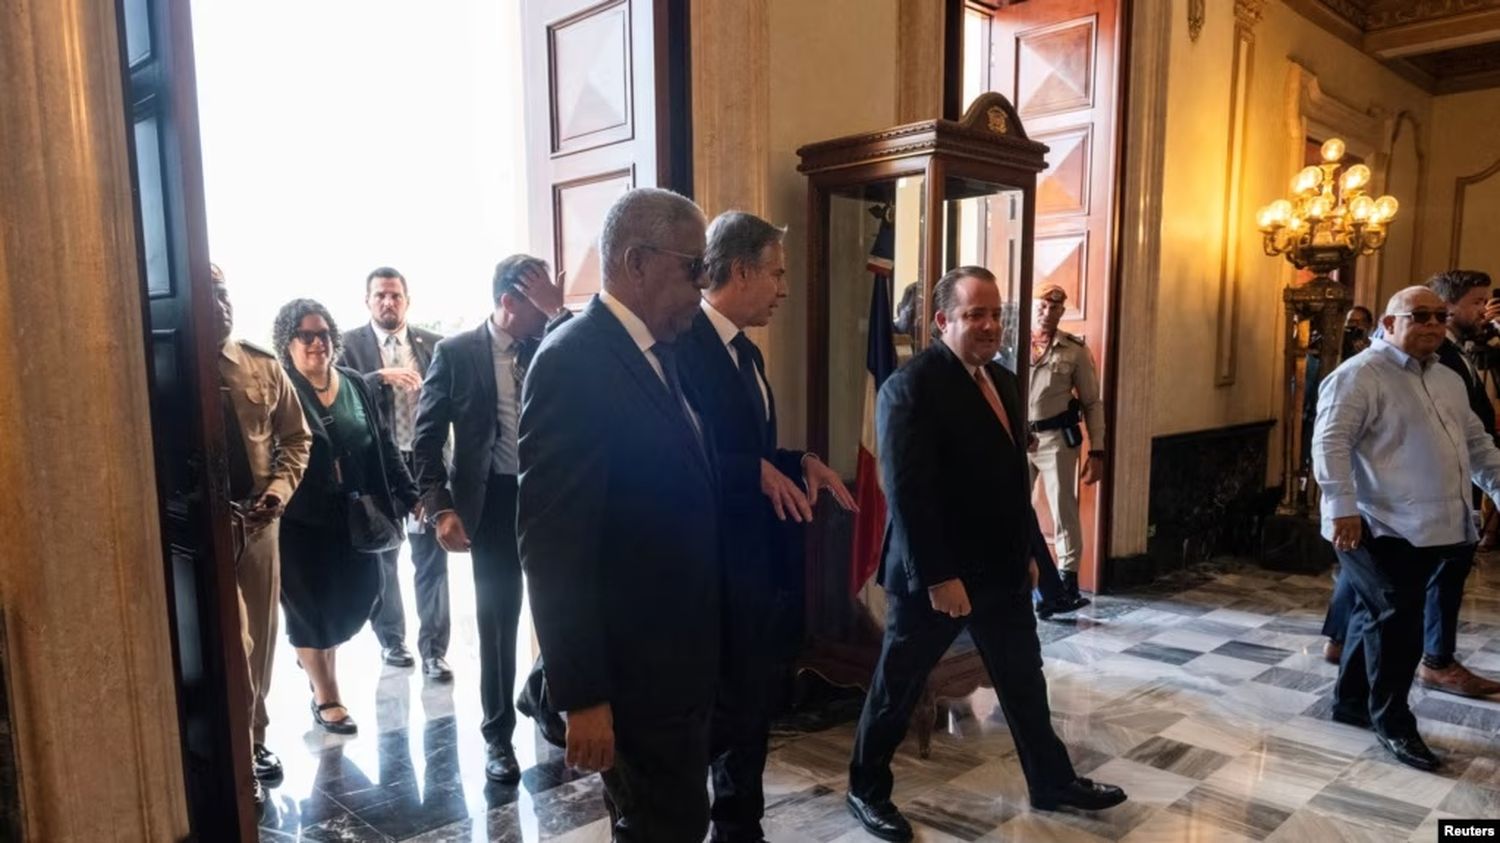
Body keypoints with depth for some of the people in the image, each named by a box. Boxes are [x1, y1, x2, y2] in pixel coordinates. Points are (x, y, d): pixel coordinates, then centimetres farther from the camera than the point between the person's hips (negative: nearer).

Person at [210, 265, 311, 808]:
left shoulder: (263, 367, 1)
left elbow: (295, 436, 9)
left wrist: (278, 489, -6)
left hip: (258, 519, 4)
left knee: (260, 639, 15)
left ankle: (254, 740, 35)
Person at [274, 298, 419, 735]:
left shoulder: (355, 384, 6)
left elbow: (383, 444, 8)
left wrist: (409, 495, 3)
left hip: (354, 516, 5)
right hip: (302, 520, -5)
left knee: (357, 597, 10)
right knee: (311, 605, 7)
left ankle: (313, 652, 42)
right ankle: (326, 698, 23)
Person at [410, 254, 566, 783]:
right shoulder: (456, 352, -3)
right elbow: (426, 439, -2)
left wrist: (560, 313, -20)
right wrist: (440, 507, -11)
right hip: (494, 501, -2)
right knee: (498, 620, 6)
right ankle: (498, 735, 23)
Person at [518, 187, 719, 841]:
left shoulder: (658, 354, 8)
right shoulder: (574, 362, -21)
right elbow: (553, 545, -23)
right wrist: (582, 695, -21)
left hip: (677, 654, 9)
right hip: (634, 666, -9)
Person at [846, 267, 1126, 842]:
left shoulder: (1003, 381, 9)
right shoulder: (911, 387, -18)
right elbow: (906, 492, -23)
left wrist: (1026, 552, 17)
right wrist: (937, 577, -24)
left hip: (1002, 567, 8)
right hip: (936, 575, -7)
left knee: (1024, 681, 19)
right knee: (898, 686, 9)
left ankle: (1053, 782, 38)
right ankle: (867, 789, 28)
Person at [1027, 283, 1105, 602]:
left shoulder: (1075, 350, -1)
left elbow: (1092, 404, 2)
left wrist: (1096, 452, -3)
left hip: (1056, 439, -2)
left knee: (1064, 510, 3)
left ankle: (1068, 578, 13)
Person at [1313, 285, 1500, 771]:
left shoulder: (1448, 380, 18)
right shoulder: (1361, 375, -10)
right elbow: (1331, 441, -19)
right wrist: (1343, 507, -26)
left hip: (1433, 529, 8)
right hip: (1379, 527, -8)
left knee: (1377, 615, 15)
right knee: (1397, 618, -8)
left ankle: (1350, 701, 27)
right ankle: (1392, 721, 7)